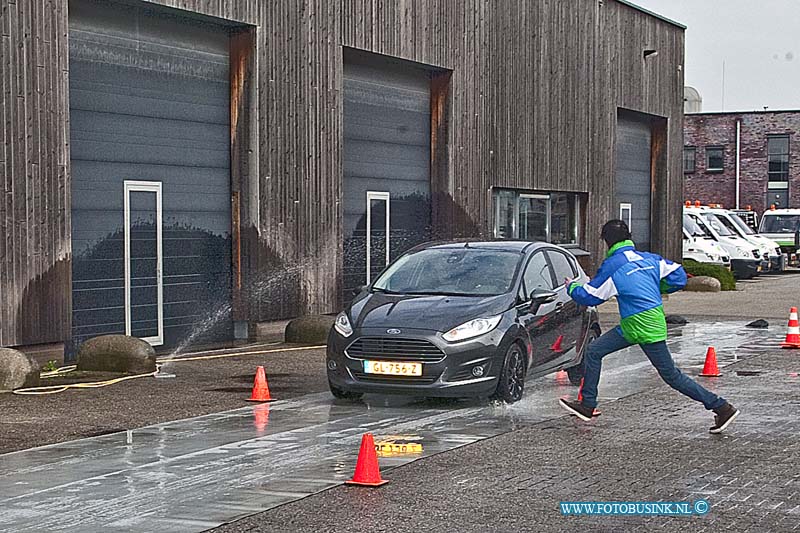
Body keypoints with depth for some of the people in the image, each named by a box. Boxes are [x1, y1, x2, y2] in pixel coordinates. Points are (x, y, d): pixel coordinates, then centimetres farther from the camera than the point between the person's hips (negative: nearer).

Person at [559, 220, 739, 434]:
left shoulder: (612, 265, -12)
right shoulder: (649, 258, 8)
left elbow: (590, 296, -5)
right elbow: (678, 276, 7)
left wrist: (572, 287, 16)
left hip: (645, 327, -9)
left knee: (671, 375, 0)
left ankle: (722, 408, 4)